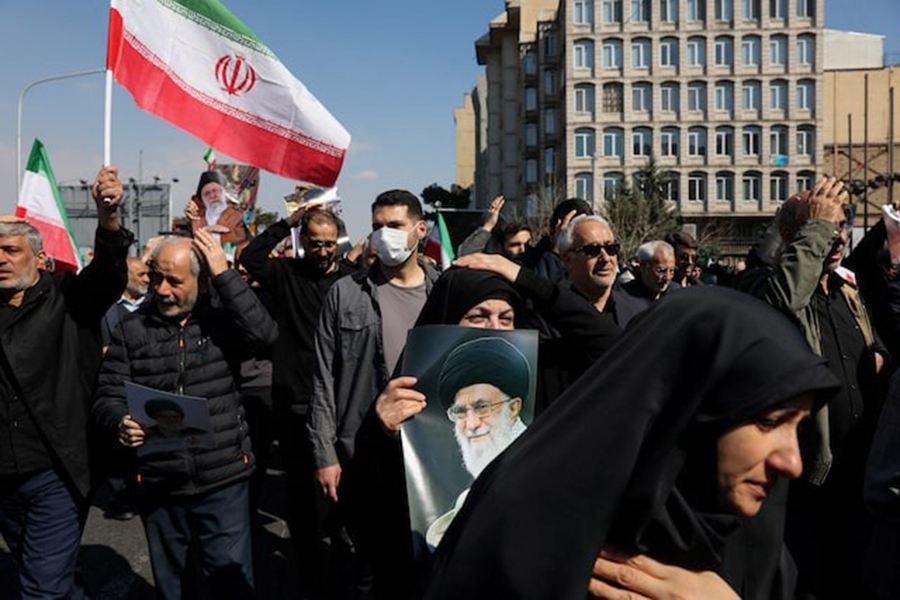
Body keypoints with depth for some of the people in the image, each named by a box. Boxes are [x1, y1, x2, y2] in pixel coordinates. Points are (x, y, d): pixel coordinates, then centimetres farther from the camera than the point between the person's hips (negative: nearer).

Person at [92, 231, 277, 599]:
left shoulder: (222, 317, -2)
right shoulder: (132, 329, 3)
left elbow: (264, 334, -22)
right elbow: (107, 396, 3)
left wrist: (225, 274, -20)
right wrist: (120, 423, -20)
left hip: (223, 480, -2)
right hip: (157, 486, 3)